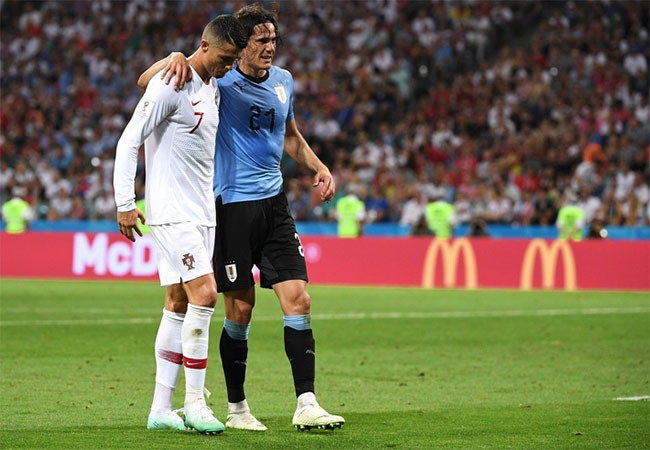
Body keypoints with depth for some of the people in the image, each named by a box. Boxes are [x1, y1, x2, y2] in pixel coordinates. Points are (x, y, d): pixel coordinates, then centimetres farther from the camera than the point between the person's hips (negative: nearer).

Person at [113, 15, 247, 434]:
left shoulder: (214, 89, 14)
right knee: (204, 294, -16)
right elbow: (129, 140, -14)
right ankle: (195, 403, -10)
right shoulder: (171, 86, -13)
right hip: (173, 212, -9)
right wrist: (125, 203, -17)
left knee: (179, 304, 8)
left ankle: (161, 409, 10)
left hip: (202, 213, 9)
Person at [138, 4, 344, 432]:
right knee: (240, 310, 0)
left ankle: (307, 405, -5)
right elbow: (146, 81, -10)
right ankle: (236, 408, 14)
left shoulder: (283, 80, 10)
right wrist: (176, 58, -28)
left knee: (298, 300, -5)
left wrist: (319, 168, 14)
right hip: (231, 205, -5)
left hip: (274, 203, 5)